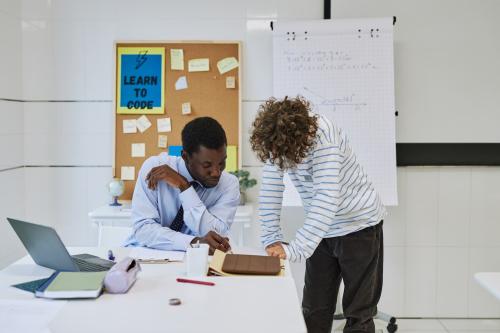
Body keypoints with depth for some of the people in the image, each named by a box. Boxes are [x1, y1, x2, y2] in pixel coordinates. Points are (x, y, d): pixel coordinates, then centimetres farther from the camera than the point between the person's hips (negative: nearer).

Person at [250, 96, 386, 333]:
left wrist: (295, 250, -38)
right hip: (322, 230, 5)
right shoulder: (278, 141, -13)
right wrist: (271, 241, -14)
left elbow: (326, 200, -36)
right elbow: (270, 191, -10)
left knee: (359, 313, 2)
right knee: (314, 310, 9)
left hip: (359, 224, -5)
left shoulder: (324, 138, -30)